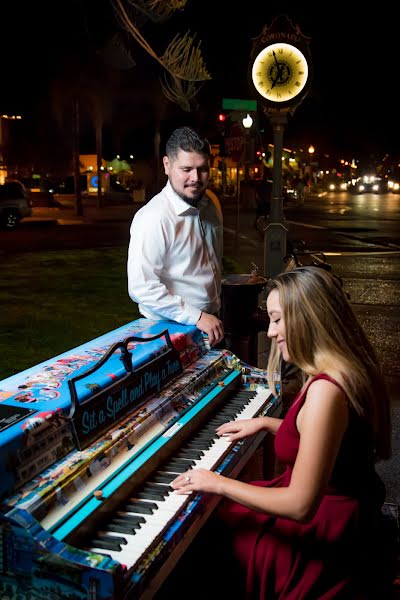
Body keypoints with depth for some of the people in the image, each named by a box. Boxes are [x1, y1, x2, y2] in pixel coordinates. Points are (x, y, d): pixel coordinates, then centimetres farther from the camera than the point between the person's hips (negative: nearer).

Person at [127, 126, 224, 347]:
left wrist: (215, 312, 18)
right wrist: (197, 317, -24)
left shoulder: (211, 202, 2)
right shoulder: (154, 218, -23)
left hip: (211, 323, 7)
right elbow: (141, 287, -26)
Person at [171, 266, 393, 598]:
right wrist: (265, 422, 14)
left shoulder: (326, 390, -31)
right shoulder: (343, 367, -1)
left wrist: (218, 483, -20)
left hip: (326, 532, -9)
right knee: (222, 510, 18)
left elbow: (300, 505, -30)